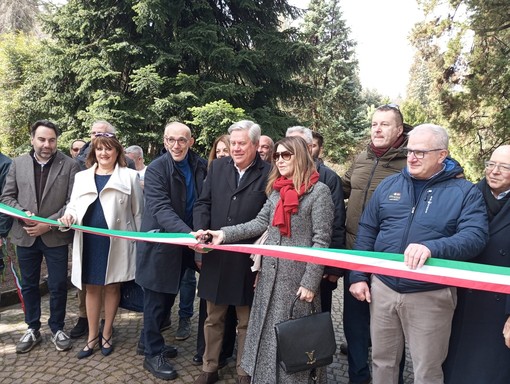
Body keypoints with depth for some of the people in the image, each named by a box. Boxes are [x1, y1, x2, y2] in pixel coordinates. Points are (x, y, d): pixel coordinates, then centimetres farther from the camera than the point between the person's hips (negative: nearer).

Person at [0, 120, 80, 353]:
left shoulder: (69, 165, -6)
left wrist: (48, 224, -17)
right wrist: (23, 213, -13)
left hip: (56, 236, -3)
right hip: (25, 235, 3)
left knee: (58, 286, 6)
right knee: (29, 285, 15)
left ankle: (57, 329, 25)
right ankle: (32, 329, 32)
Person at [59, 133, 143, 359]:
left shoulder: (129, 176, 0)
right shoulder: (82, 177, 12)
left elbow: (138, 211, 0)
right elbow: (74, 206, 13)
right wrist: (69, 217, -10)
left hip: (117, 241, -3)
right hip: (89, 241, 3)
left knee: (112, 287, 9)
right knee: (92, 288, 12)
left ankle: (106, 334, 27)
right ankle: (92, 336, 27)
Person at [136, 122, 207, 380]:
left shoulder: (200, 166, 0)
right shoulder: (156, 169, -17)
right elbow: (162, 209, -28)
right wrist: (189, 234, -41)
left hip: (184, 243, 6)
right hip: (160, 243, -6)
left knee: (169, 296, 19)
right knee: (156, 299, 6)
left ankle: (148, 341, 39)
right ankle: (152, 354, 24)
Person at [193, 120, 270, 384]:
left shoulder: (268, 173, -5)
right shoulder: (217, 167, 7)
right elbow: (203, 203, 9)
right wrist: (201, 230, -8)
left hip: (248, 260, -3)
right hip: (216, 257, 3)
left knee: (246, 321, 14)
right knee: (213, 318, 17)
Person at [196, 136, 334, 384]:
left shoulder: (319, 191, -9)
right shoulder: (276, 190, 10)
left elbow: (322, 240, -12)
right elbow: (259, 223, 6)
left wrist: (310, 282, -15)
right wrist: (224, 234, -6)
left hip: (297, 277, -6)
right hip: (270, 275, 6)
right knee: (267, 336, 15)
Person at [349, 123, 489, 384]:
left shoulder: (465, 192, -3)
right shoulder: (389, 185, 5)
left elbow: (475, 237, -17)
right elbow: (366, 231, 7)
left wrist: (432, 248, -35)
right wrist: (358, 276, 2)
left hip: (430, 296, -2)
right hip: (382, 288, 3)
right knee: (382, 361, 18)